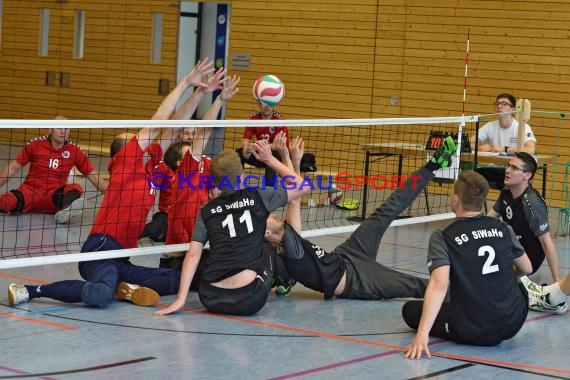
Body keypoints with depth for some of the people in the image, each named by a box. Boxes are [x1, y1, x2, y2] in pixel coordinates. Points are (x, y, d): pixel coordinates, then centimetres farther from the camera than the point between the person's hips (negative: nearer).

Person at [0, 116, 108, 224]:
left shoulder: (74, 150, 2)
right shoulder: (35, 144, 0)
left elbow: (93, 175, 4)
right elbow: (13, 168, 5)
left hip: (54, 196, 2)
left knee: (76, 188, -35)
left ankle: (65, 212, -60)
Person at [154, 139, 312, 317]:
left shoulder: (207, 211, 9)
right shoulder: (257, 197, 4)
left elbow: (193, 254, 3)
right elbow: (302, 186, 12)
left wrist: (180, 299, 1)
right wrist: (269, 159, 17)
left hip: (211, 300, 2)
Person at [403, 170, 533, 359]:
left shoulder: (442, 236, -11)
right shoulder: (503, 228, 0)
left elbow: (439, 284, -24)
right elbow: (526, 269, 14)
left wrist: (422, 334, -29)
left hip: (472, 332, -4)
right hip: (512, 324, 4)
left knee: (410, 309, 17)